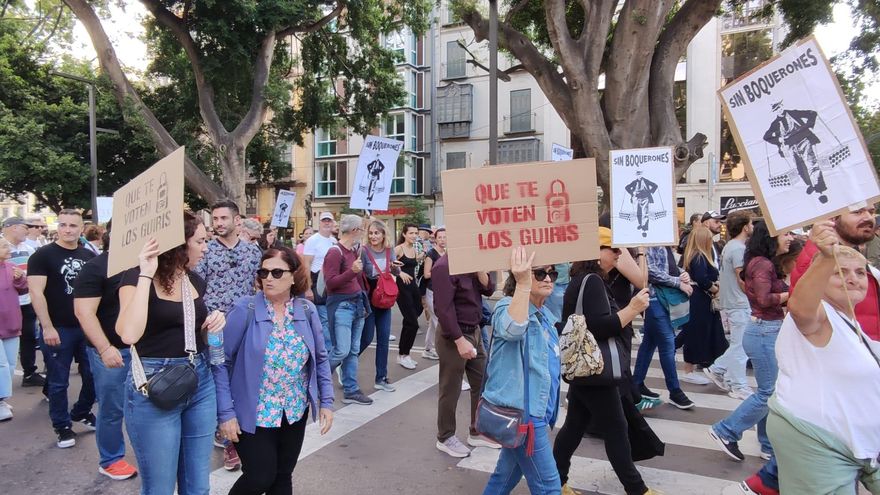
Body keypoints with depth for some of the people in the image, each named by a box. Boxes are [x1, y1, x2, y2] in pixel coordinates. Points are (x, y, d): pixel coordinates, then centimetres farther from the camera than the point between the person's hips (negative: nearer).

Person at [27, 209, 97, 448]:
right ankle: (62, 426, 20)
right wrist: (47, 327, -19)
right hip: (59, 329, -4)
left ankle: (81, 412, 34)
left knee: (93, 375, 11)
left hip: (88, 326, 5)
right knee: (59, 381, 5)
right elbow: (36, 292, -13)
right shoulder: (42, 255, -7)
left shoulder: (90, 256, 8)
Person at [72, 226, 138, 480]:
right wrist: (104, 348, -24)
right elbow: (84, 312, -18)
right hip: (112, 351, -6)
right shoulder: (96, 268, -12)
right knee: (112, 409, 6)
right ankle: (110, 461, 24)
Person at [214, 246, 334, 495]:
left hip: (295, 412, 4)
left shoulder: (307, 311, -4)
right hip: (254, 414, -4)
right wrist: (225, 412, -15)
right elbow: (221, 362, -12)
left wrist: (326, 401, 2)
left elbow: (320, 359, 6)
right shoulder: (245, 310, -15)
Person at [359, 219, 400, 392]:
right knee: (367, 338, -1)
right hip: (368, 299, -5)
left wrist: (395, 267, -15)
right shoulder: (364, 251, -13)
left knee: (384, 338, 7)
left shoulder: (389, 250, 2)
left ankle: (381, 378, 17)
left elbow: (397, 273, 6)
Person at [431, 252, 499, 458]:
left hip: (475, 331, 9)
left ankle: (477, 432, 30)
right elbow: (444, 308, -23)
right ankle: (445, 438, 22)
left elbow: (488, 289, 5)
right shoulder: (445, 266, -19)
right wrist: (460, 340, -24)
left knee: (482, 383, 15)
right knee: (451, 390, 5)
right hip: (454, 336, -8)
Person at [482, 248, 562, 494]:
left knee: (508, 474, 21)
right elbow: (514, 328, -43)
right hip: (520, 412, -9)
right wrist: (523, 285, -48)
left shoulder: (545, 315, 11)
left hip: (535, 409, 9)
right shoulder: (507, 307, -16)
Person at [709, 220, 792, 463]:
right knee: (769, 393, -2)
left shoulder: (767, 263, 14)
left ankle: (770, 446, 24)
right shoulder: (762, 264, -16)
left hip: (769, 331, 10)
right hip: (764, 333, -10)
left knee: (770, 391, 14)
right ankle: (725, 431, 7)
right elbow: (764, 299, -25)